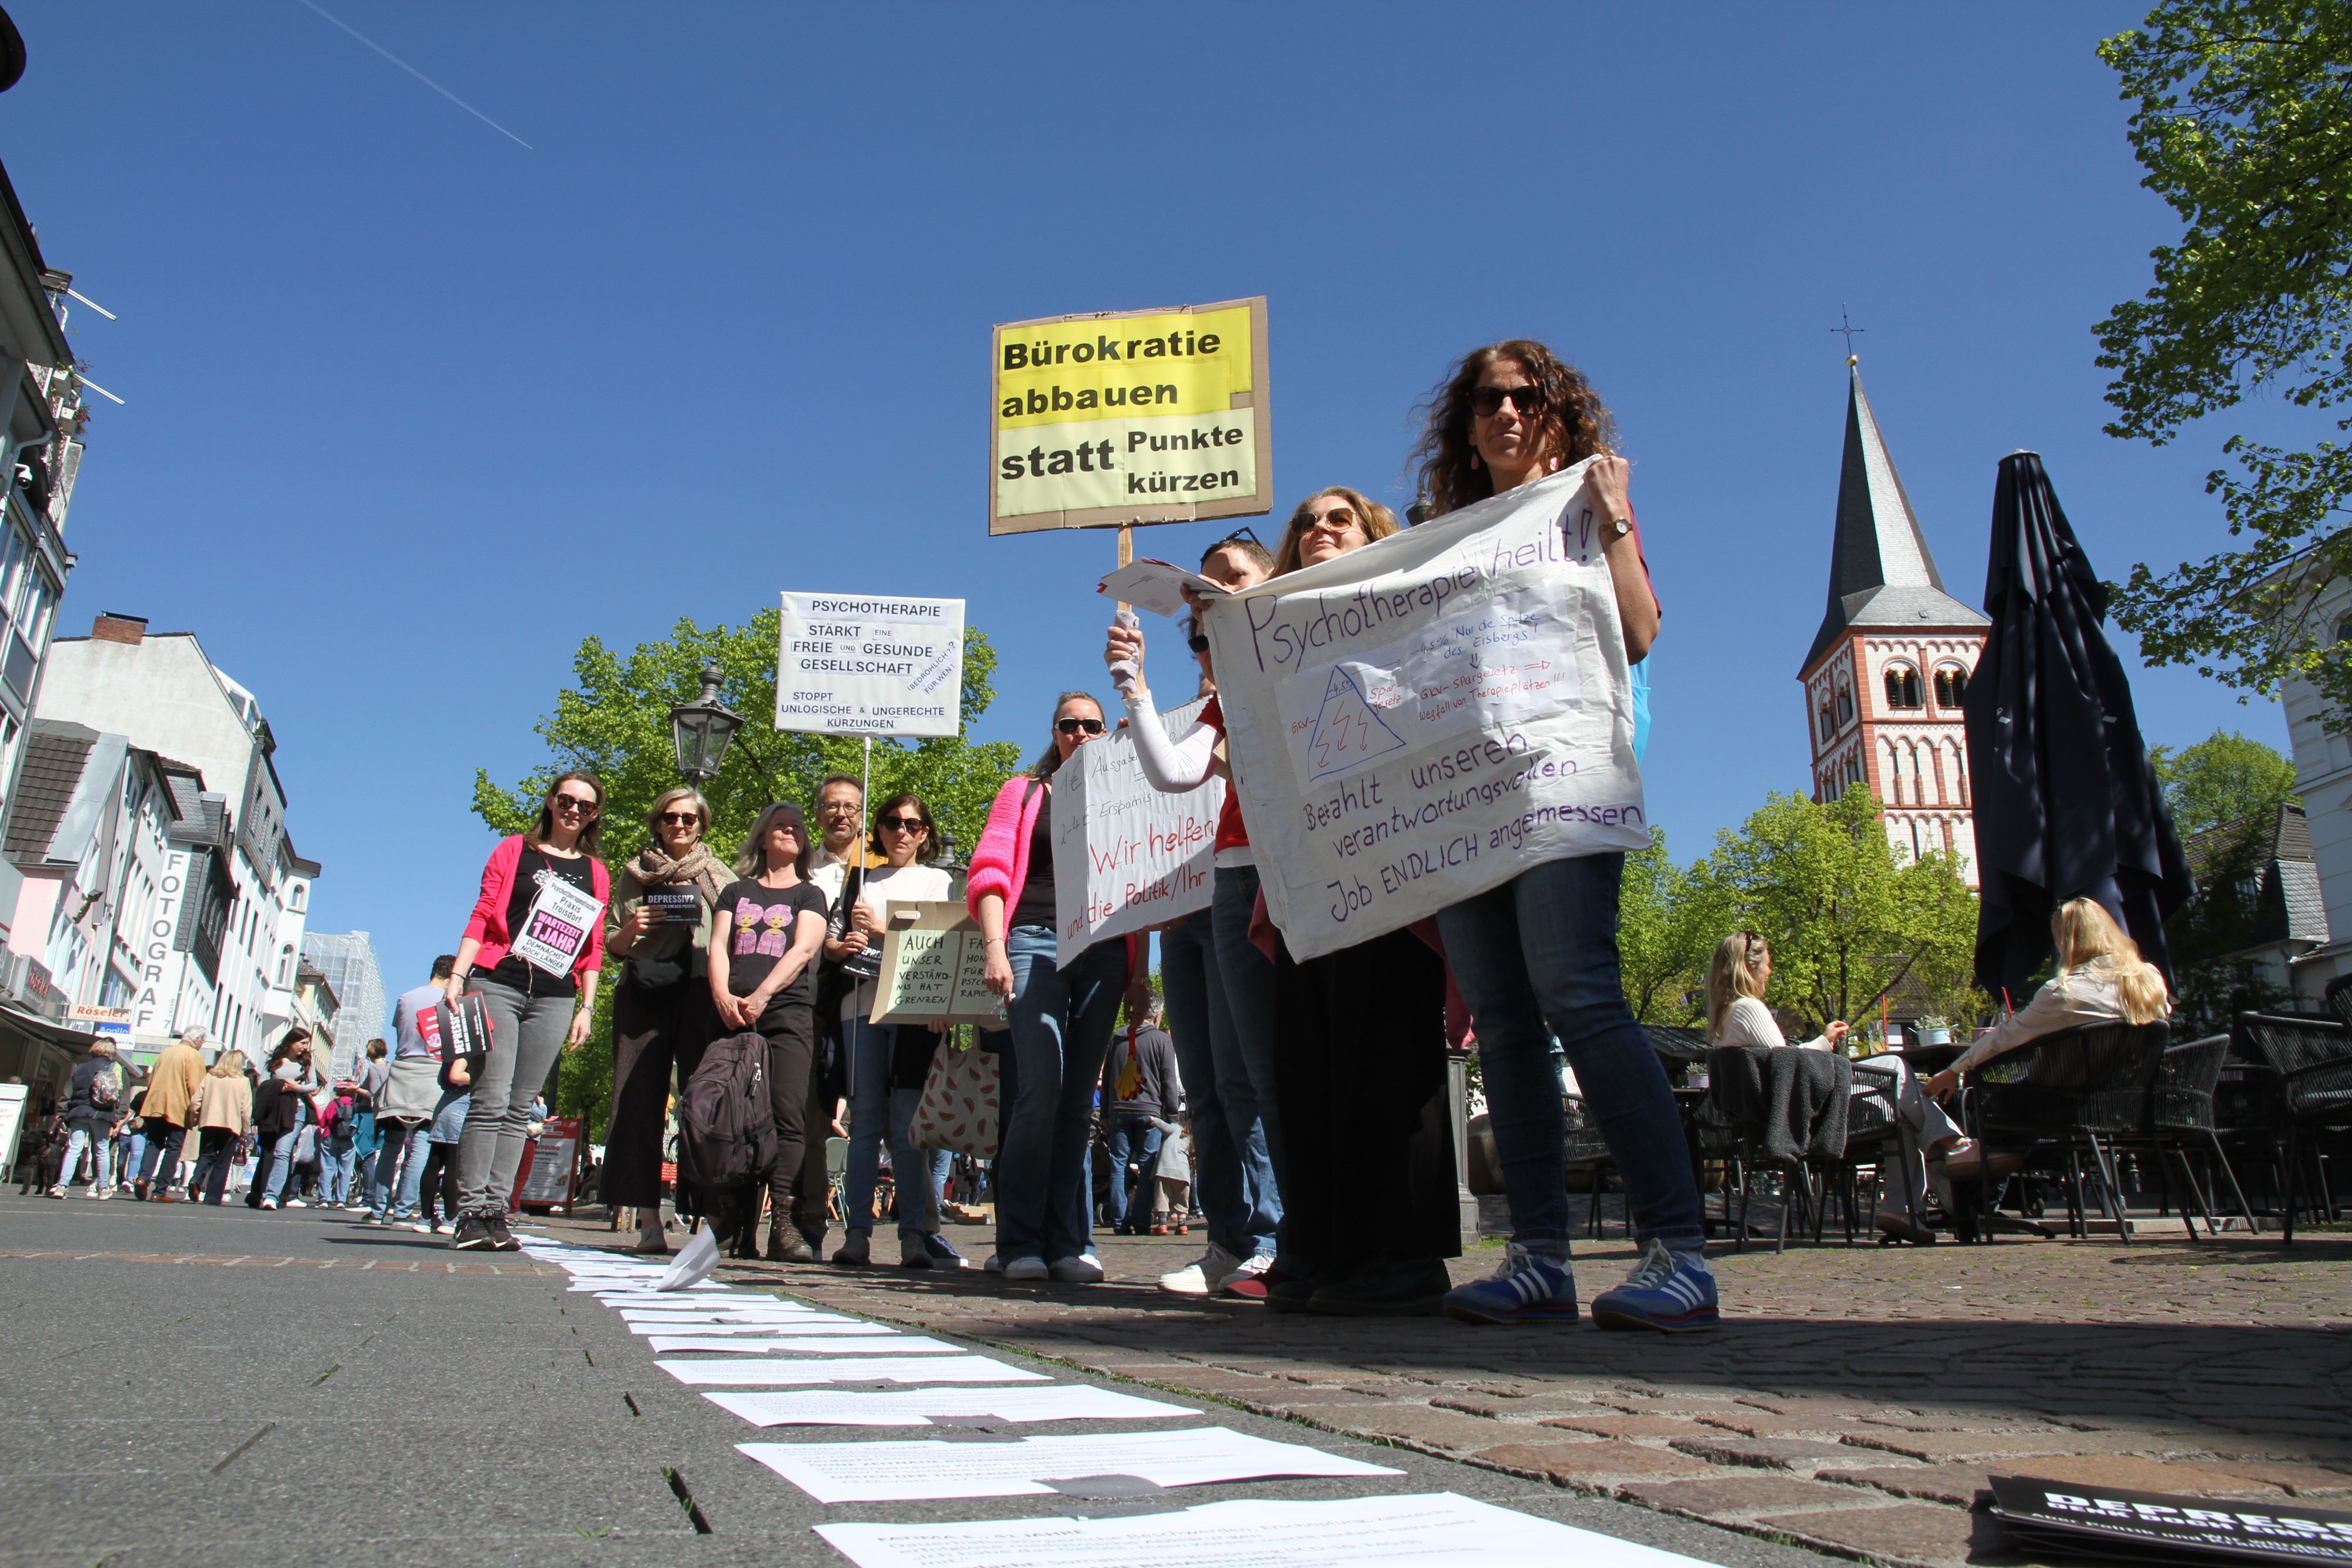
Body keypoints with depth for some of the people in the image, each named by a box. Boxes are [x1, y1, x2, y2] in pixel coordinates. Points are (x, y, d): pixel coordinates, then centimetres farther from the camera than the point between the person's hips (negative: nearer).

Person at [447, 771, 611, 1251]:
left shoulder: (595, 873, 15)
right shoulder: (514, 850, 11)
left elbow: (594, 947, 12)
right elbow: (481, 917, 5)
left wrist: (586, 1008, 5)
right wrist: (457, 976, -6)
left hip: (554, 996, 2)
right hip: (500, 985, -2)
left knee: (519, 1109, 2)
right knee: (491, 1100, -10)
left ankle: (495, 1212, 4)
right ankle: (470, 1213, -7)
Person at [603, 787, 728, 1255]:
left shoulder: (718, 876, 15)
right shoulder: (635, 873, 19)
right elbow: (612, 946, 20)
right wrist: (631, 929, -2)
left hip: (700, 994, -2)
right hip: (642, 993, 2)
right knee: (639, 1102, -5)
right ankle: (648, 1221, -3)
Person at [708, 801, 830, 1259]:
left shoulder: (809, 895, 16)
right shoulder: (736, 891, 23)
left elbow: (803, 950, 0)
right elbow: (718, 946, 11)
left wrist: (761, 996, -13)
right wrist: (722, 995, -8)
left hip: (787, 1013, -2)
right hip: (734, 1015, 2)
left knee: (786, 1115, -13)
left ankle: (782, 1224, -15)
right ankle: (736, 1227, -2)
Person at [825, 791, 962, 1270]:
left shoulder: (939, 881, 16)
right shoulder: (858, 879, 23)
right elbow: (829, 939, 19)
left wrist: (880, 930, -5)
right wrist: (841, 946, -4)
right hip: (862, 1002, 2)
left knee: (908, 1122, -8)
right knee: (865, 1120, -2)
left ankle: (915, 1234, -7)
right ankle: (857, 1232, -2)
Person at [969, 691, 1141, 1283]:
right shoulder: (1024, 792, 17)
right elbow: (989, 871, 6)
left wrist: (1139, 972, 8)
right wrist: (994, 947, -8)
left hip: (1103, 953, 3)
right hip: (1036, 941, -2)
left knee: (1079, 1097, 1)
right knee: (1041, 1086, -16)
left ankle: (1067, 1242, 4)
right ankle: (1020, 1244, -10)